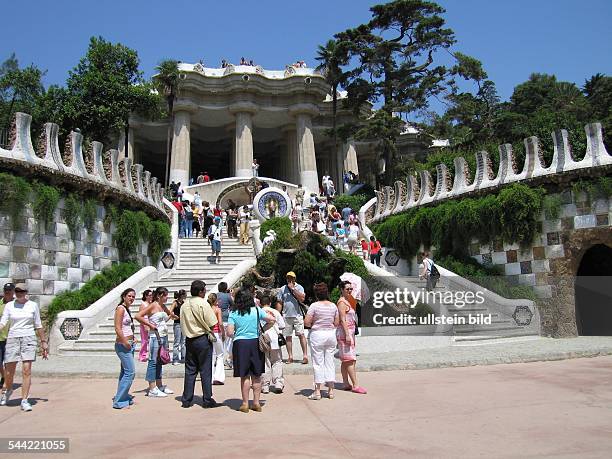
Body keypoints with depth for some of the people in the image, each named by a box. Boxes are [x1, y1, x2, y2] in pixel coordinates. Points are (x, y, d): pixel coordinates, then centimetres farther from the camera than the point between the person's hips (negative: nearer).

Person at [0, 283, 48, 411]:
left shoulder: (33, 305, 5)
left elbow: (38, 325, 10)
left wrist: (44, 342, 9)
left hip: (28, 338, -1)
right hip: (12, 339, 1)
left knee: (26, 370, -9)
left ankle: (24, 400, -3)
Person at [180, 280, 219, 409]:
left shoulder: (184, 305, 7)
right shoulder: (203, 304, -12)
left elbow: (183, 324, 11)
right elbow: (212, 324, -13)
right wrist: (210, 333, 5)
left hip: (189, 340, 6)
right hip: (203, 339, -6)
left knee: (190, 370, 11)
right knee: (205, 371, 1)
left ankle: (186, 400, 15)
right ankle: (207, 400, 6)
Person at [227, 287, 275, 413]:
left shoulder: (233, 313, -4)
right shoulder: (257, 310, 1)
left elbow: (230, 332, -9)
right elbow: (272, 320, -1)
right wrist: (262, 330, 8)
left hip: (240, 344, -2)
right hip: (256, 343, 2)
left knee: (245, 376, 6)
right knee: (256, 376, 11)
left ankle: (245, 404, 11)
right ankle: (256, 403, 16)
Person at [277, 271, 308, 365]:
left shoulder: (299, 287, 3)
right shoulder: (282, 289, 9)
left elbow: (302, 298, -13)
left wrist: (293, 288, -12)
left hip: (297, 315, -2)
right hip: (286, 316, 2)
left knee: (301, 334, -6)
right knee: (288, 336, 5)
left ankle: (305, 355, -5)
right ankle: (290, 356, 12)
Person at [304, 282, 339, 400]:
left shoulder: (314, 306, -12)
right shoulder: (333, 306, 3)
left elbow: (306, 322, -14)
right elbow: (336, 323, 6)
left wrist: (313, 324, 6)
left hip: (317, 334, -4)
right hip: (331, 334, 4)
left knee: (318, 362, 2)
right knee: (330, 361, 11)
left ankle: (317, 391, 5)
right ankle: (331, 390, 14)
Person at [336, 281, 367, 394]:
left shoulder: (347, 302, 18)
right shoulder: (342, 302, -12)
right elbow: (342, 320, -18)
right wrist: (347, 335, -23)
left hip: (349, 333, 10)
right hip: (345, 333, -10)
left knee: (345, 360, 11)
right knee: (350, 359, -10)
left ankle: (346, 384, 15)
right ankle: (355, 385, -10)